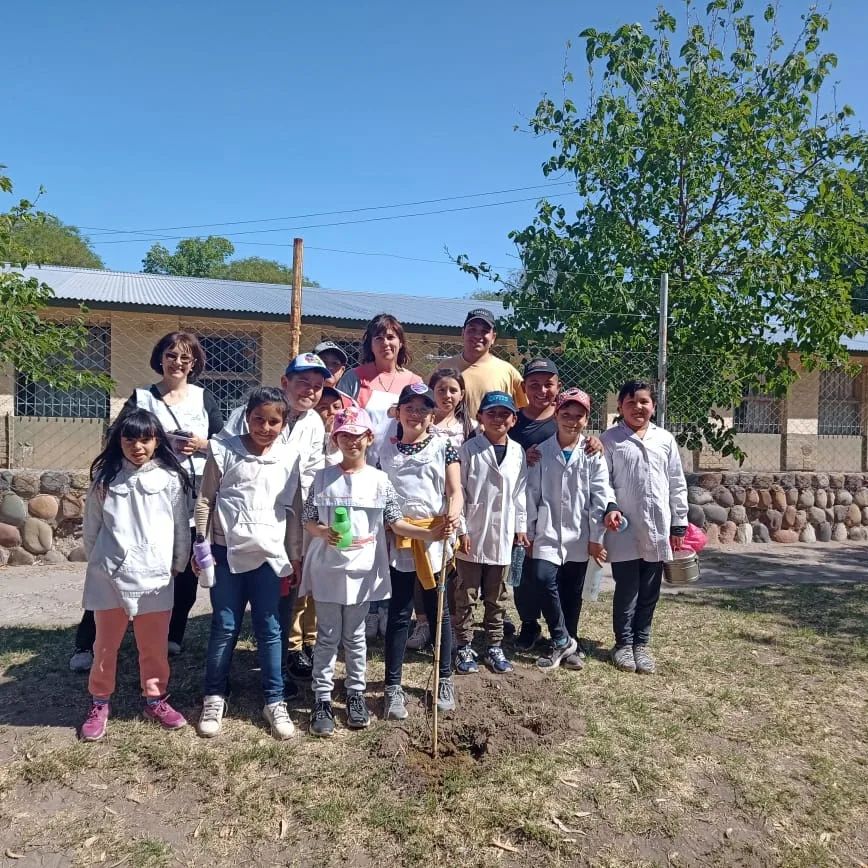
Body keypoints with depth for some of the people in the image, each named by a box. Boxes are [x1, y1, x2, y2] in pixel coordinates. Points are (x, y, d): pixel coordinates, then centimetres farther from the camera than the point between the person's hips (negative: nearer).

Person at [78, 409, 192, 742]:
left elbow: (181, 527, 4)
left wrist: (178, 565, 8)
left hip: (155, 576, 0)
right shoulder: (104, 478, 0)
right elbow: (91, 528, 9)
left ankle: (155, 700, 29)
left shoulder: (171, 478, -4)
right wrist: (97, 563, 12)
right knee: (105, 644, 14)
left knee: (155, 645, 11)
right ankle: (99, 704, 30)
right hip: (109, 576, 1)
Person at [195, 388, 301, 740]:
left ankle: (275, 701, 20)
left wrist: (296, 555, 7)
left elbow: (293, 510, 6)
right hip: (226, 552, -1)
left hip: (268, 554, 1)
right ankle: (214, 697, 25)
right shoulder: (224, 451, -2)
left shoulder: (290, 457, 1)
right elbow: (205, 499, 2)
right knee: (224, 628, 8)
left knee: (269, 630, 7)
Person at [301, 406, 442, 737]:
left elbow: (395, 522, -3)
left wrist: (430, 534, -17)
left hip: (361, 569, 1)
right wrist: (324, 532, -21)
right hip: (327, 568, 0)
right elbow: (308, 522, 1)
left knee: (355, 635, 14)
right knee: (328, 636, 8)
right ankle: (322, 699, 19)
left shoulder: (379, 480, -1)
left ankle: (356, 694, 28)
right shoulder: (323, 477, -2)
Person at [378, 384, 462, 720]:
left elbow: (455, 492, -4)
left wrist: (453, 515, -25)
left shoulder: (443, 447, 3)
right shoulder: (386, 450, 9)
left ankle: (445, 679, 26)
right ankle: (393, 686, 15)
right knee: (399, 613, 5)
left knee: (437, 610, 10)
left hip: (433, 537, -1)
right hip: (397, 538, 1)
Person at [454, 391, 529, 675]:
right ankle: (464, 648, 20)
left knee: (497, 596, 14)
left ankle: (494, 646, 27)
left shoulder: (518, 452, 4)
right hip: (472, 534, -3)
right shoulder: (469, 449, -7)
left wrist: (521, 527, 7)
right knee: (466, 595, 7)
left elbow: (520, 492, 9)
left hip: (502, 535, 4)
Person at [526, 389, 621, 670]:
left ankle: (568, 644, 26)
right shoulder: (541, 452, 0)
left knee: (572, 594, 9)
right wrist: (529, 533, 2)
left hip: (579, 536, 0)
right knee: (543, 579, -18)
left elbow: (600, 496, -2)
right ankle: (562, 641, -1)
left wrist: (596, 537, -4)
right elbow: (531, 494, 2)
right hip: (547, 533, 0)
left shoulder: (593, 455, -2)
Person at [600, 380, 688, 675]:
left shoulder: (665, 440, 7)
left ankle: (641, 643, 25)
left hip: (657, 529, 3)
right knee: (627, 590, 4)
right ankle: (624, 643, 20)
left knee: (649, 592, 11)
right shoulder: (610, 439, -2)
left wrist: (679, 524, 8)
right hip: (624, 529, -3)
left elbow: (677, 485, 10)